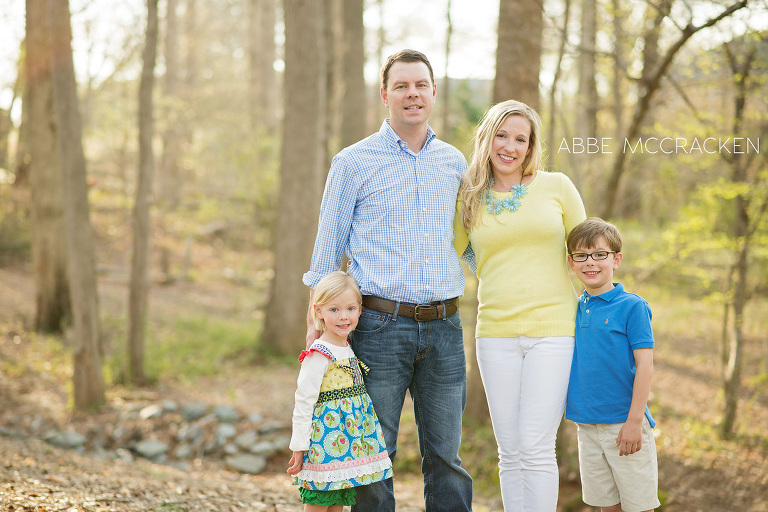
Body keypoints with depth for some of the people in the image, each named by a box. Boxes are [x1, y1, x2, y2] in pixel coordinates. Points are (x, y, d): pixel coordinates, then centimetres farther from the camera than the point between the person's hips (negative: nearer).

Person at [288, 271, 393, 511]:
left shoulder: (348, 350, 10)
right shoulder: (318, 355, -14)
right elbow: (303, 402, -16)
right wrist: (298, 448, -17)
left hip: (350, 441, 8)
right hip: (325, 440, -8)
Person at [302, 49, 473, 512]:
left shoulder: (455, 163, 13)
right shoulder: (354, 162, 3)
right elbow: (328, 248, 4)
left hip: (443, 328, 3)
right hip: (380, 326, -3)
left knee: (446, 455, 6)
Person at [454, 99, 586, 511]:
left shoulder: (556, 187, 4)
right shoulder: (468, 198, 8)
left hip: (553, 329, -2)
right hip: (495, 334, 2)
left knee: (536, 447, -9)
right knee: (510, 452, 5)